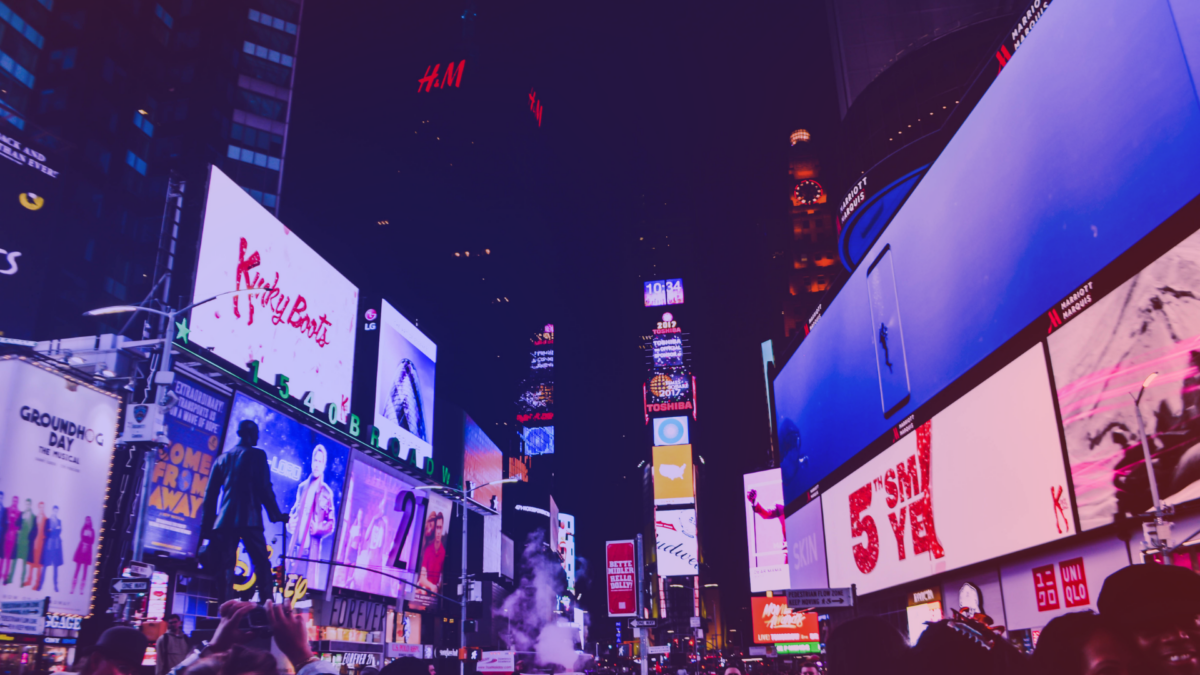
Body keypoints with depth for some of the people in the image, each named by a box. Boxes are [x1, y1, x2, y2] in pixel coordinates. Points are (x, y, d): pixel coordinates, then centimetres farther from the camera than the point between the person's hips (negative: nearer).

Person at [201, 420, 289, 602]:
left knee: (226, 567, 4)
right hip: (249, 520, -4)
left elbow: (210, 494, 15)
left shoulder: (222, 458, 16)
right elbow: (265, 489, -4)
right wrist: (276, 515, 5)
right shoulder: (257, 455, 2)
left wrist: (208, 524, 18)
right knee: (262, 564, -2)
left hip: (224, 520, 4)